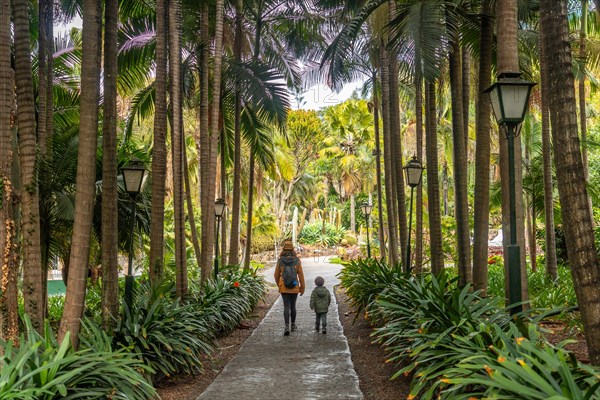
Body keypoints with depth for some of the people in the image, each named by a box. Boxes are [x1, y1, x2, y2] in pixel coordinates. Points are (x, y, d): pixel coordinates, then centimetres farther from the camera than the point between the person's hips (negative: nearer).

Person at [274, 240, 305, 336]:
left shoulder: (280, 260, -6)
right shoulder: (296, 260, -8)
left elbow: (277, 275, 2)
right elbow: (301, 275, -8)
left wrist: (278, 285, 20)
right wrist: (302, 288, 2)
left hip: (284, 287, -1)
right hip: (294, 287, 1)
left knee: (286, 307, -1)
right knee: (293, 306, 18)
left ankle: (287, 327, -16)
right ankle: (293, 325, 32)